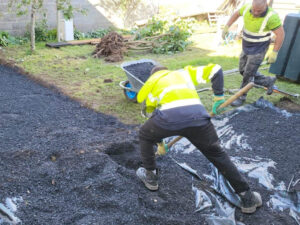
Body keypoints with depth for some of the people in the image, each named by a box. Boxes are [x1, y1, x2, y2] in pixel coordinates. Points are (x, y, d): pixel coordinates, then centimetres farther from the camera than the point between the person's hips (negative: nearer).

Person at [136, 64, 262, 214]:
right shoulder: (185, 72, 37)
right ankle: (247, 198, 26)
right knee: (217, 155, 21)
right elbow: (215, 70, 27)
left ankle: (150, 177, 39)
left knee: (144, 135, 30)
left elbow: (150, 114, 39)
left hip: (169, 116, -1)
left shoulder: (152, 83, 35)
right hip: (197, 116, 2)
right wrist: (219, 96, 30)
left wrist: (159, 142, 49)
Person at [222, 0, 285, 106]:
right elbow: (236, 14, 8)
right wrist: (226, 27, 2)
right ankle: (268, 82, 31)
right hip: (247, 47, 7)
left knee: (248, 74, -2)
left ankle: (241, 97, 19)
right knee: (243, 71, 15)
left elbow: (280, 34, -21)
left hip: (259, 50, -7)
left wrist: (274, 53, -20)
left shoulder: (271, 16, -29)